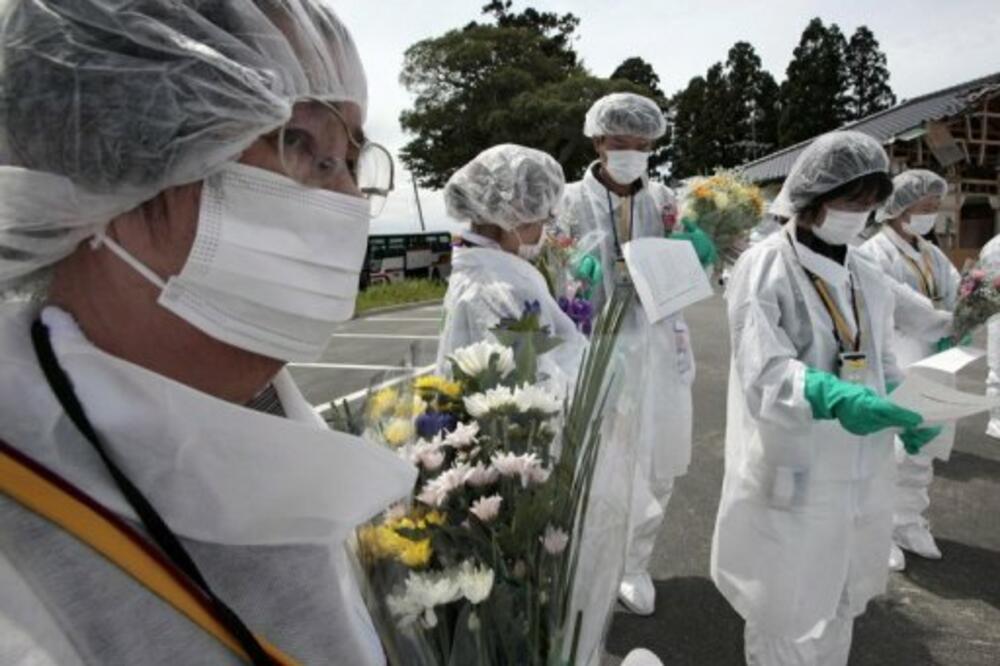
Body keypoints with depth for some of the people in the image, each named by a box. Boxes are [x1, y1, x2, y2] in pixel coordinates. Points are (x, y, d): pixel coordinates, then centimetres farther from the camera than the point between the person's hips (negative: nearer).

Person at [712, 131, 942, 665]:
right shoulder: (764, 267, -11)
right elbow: (764, 372, -20)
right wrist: (832, 396, -36)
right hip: (792, 480, -6)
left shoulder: (868, 277, 9)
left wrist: (907, 410, -2)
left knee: (838, 607, 22)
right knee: (785, 619, 6)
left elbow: (882, 362, 17)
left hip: (861, 475, 7)